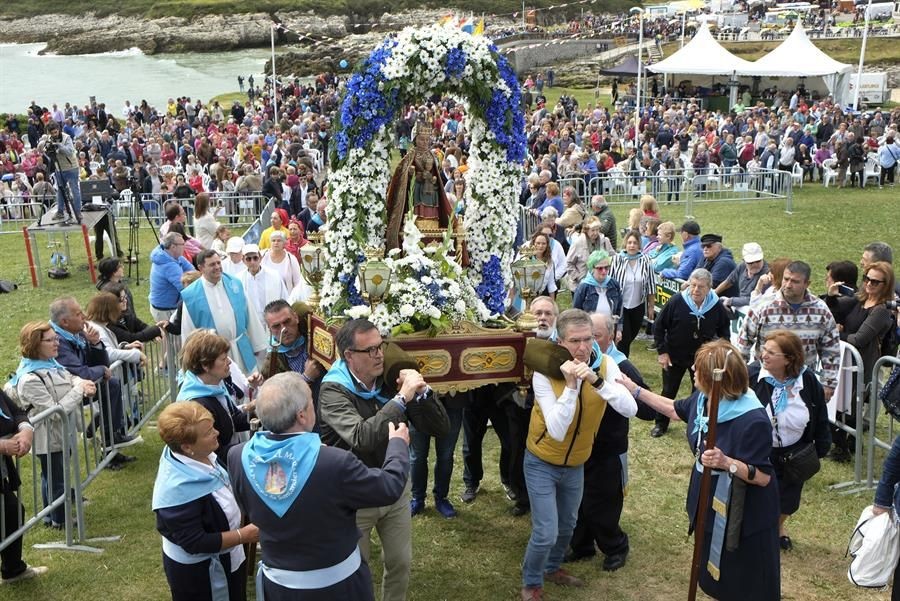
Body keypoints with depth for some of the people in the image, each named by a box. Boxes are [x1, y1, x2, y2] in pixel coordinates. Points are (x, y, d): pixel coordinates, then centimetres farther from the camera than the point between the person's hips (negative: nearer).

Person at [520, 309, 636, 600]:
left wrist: (597, 381, -39)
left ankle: (552, 568, 51)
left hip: (575, 465, 4)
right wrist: (570, 385, -39)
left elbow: (630, 409, -28)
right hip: (542, 464, -4)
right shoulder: (545, 372, -26)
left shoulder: (604, 365, -16)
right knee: (546, 533, -5)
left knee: (567, 525, 23)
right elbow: (557, 431, -32)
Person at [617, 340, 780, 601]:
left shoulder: (753, 420, -31)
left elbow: (763, 477, -26)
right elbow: (675, 410, 15)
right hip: (709, 506, 8)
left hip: (745, 518, -8)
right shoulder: (701, 399, -7)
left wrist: (726, 463, -40)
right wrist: (635, 390, 14)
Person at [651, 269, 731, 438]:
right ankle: (661, 424, 30)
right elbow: (658, 327, -10)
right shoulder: (676, 302, -21)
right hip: (674, 356, -1)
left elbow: (724, 332, 3)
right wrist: (662, 351, -11)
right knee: (668, 392, 12)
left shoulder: (717, 307, -16)